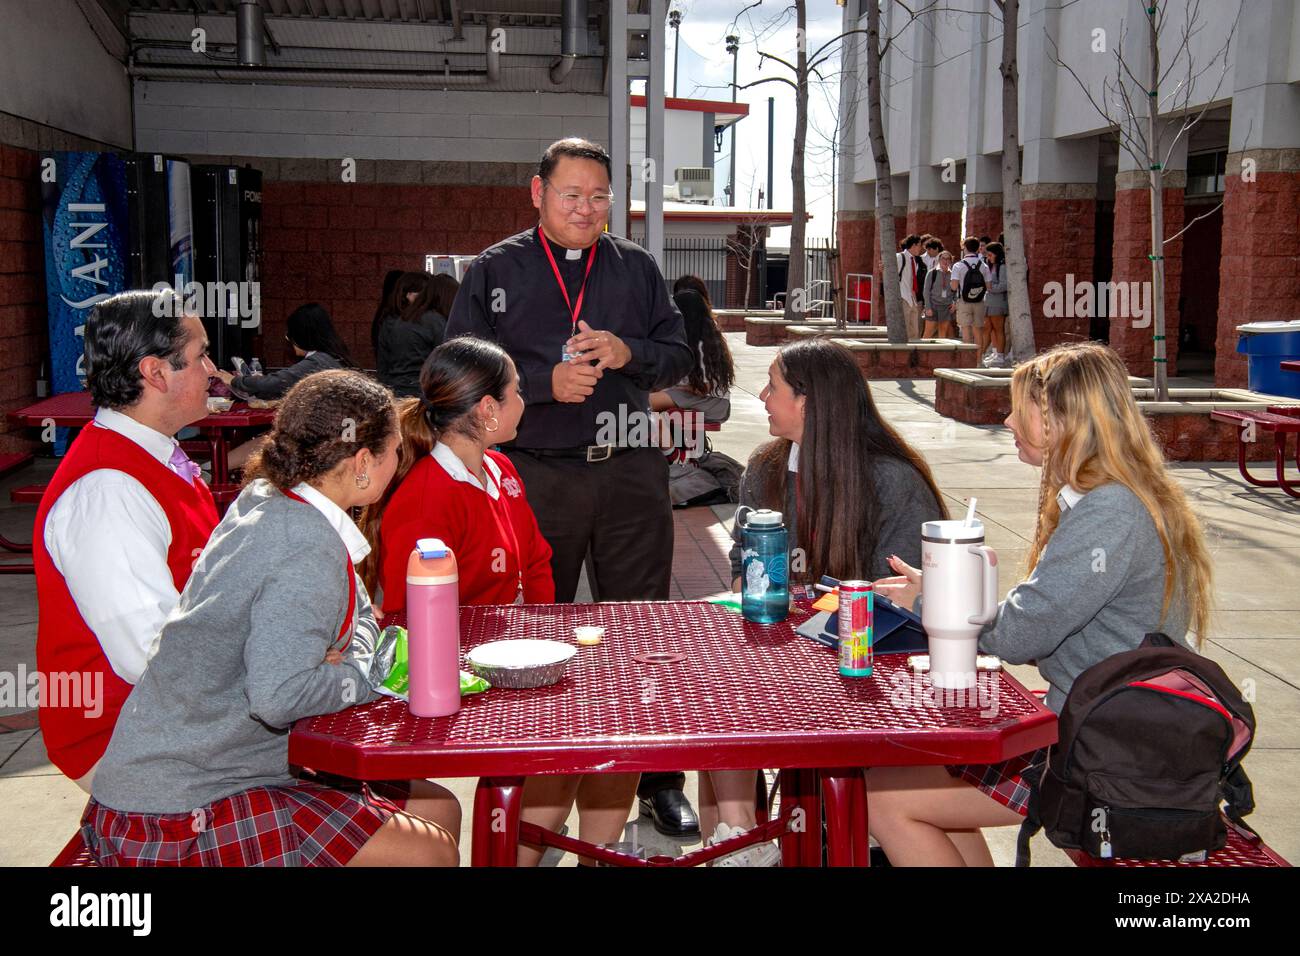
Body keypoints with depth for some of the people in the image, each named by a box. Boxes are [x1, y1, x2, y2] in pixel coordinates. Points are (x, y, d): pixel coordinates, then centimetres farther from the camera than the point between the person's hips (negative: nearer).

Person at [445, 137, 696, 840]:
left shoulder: (636, 268, 11)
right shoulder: (495, 271, 5)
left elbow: (678, 356, 12)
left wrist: (626, 353, -9)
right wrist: (546, 381, -14)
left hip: (629, 471, 2)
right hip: (535, 475, -1)